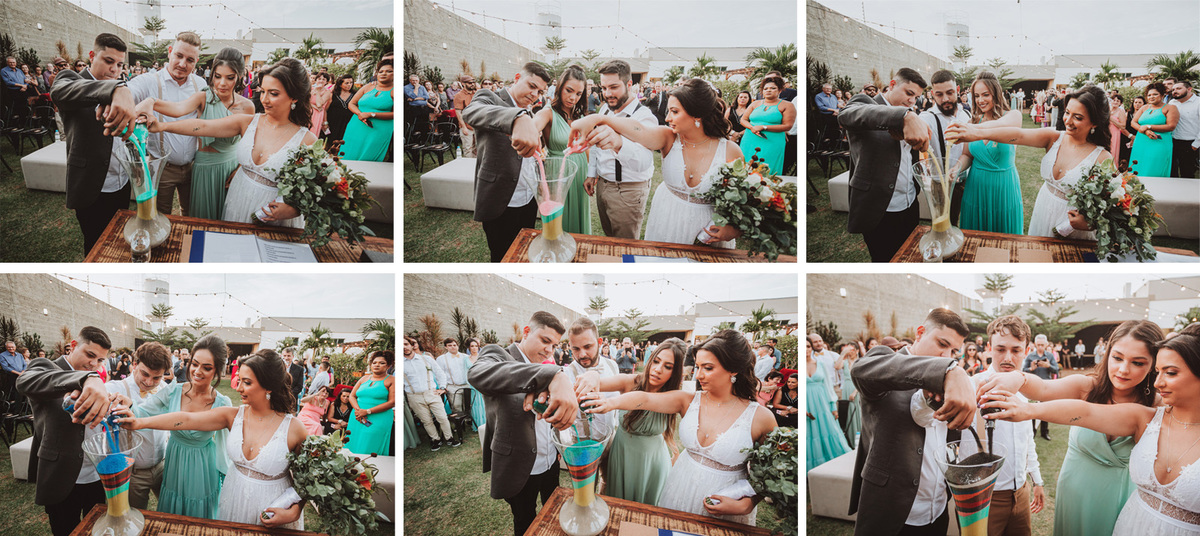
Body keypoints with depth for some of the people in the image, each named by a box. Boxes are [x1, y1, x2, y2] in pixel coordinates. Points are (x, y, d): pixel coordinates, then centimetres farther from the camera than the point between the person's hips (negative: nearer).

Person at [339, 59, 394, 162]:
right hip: (357, 129, 4)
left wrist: (371, 114, -14)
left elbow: (396, 114, -12)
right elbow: (351, 104, 15)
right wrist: (360, 114, -8)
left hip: (378, 132, -4)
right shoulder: (368, 87, 13)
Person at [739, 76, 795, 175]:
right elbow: (743, 119, 16)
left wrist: (763, 127, -11)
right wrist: (752, 127, -9)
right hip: (750, 142, 4)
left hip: (771, 144, -4)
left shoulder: (786, 106, 2)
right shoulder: (756, 104, 16)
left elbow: (787, 126, -7)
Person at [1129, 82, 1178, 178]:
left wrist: (1148, 127, -10)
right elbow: (1133, 122, 8)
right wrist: (1146, 131, -13)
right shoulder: (1144, 108, 15)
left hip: (1159, 144, -5)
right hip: (1141, 144, 5)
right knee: (1138, 172, 3)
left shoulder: (1170, 108, 1)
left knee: (1154, 174, -8)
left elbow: (1171, 126, -10)